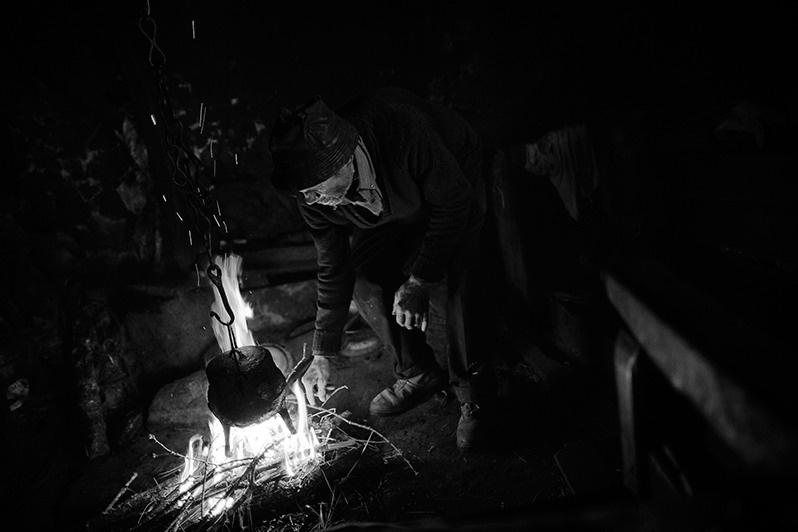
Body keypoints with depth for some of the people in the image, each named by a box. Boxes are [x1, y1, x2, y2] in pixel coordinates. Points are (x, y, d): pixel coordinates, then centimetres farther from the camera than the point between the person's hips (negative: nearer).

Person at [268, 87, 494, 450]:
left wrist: (419, 281, -27)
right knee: (363, 275, -10)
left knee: (455, 279, -25)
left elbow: (454, 200, -28)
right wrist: (322, 354, -9)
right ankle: (417, 373, 9)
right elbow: (334, 268, -13)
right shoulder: (314, 194, -24)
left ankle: (474, 392, -4)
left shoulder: (402, 128, -42)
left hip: (457, 183, -4)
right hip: (397, 207, 5)